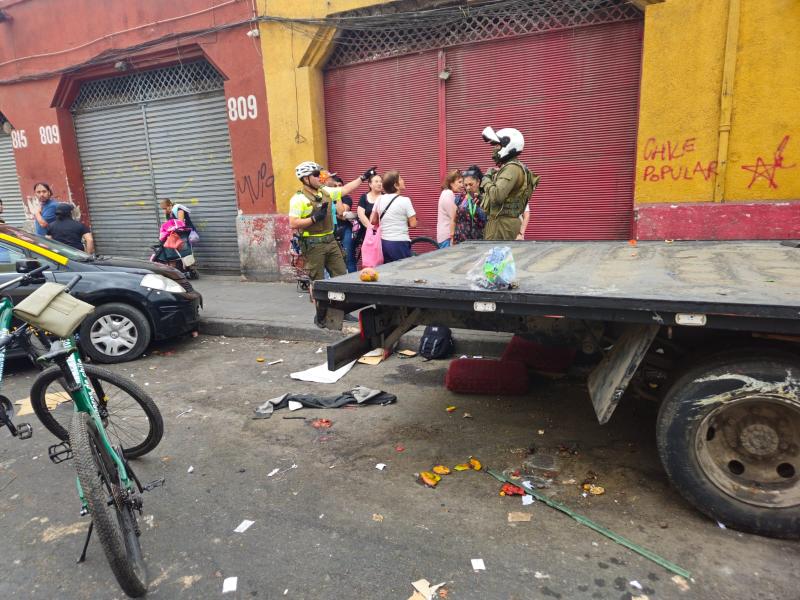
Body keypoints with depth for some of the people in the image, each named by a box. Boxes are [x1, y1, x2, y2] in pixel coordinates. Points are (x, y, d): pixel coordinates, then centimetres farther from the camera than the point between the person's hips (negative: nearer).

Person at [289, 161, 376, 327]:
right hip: (313, 244, -7)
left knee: (341, 276, 7)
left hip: (330, 241, 7)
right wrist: (314, 218, -21)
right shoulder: (298, 199, -12)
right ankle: (320, 316, 15)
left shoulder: (325, 191, 9)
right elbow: (293, 224, -18)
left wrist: (363, 178, 21)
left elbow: (345, 189, 21)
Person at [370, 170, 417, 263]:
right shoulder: (405, 200, -12)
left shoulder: (379, 199, 3)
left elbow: (373, 221, 9)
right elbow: (413, 224, -11)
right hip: (400, 243, -6)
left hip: (384, 242, 6)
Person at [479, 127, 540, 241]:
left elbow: (497, 195, -26)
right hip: (500, 221, 10)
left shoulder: (512, 168, -14)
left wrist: (486, 180, -10)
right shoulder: (507, 167, 17)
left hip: (502, 223, -10)